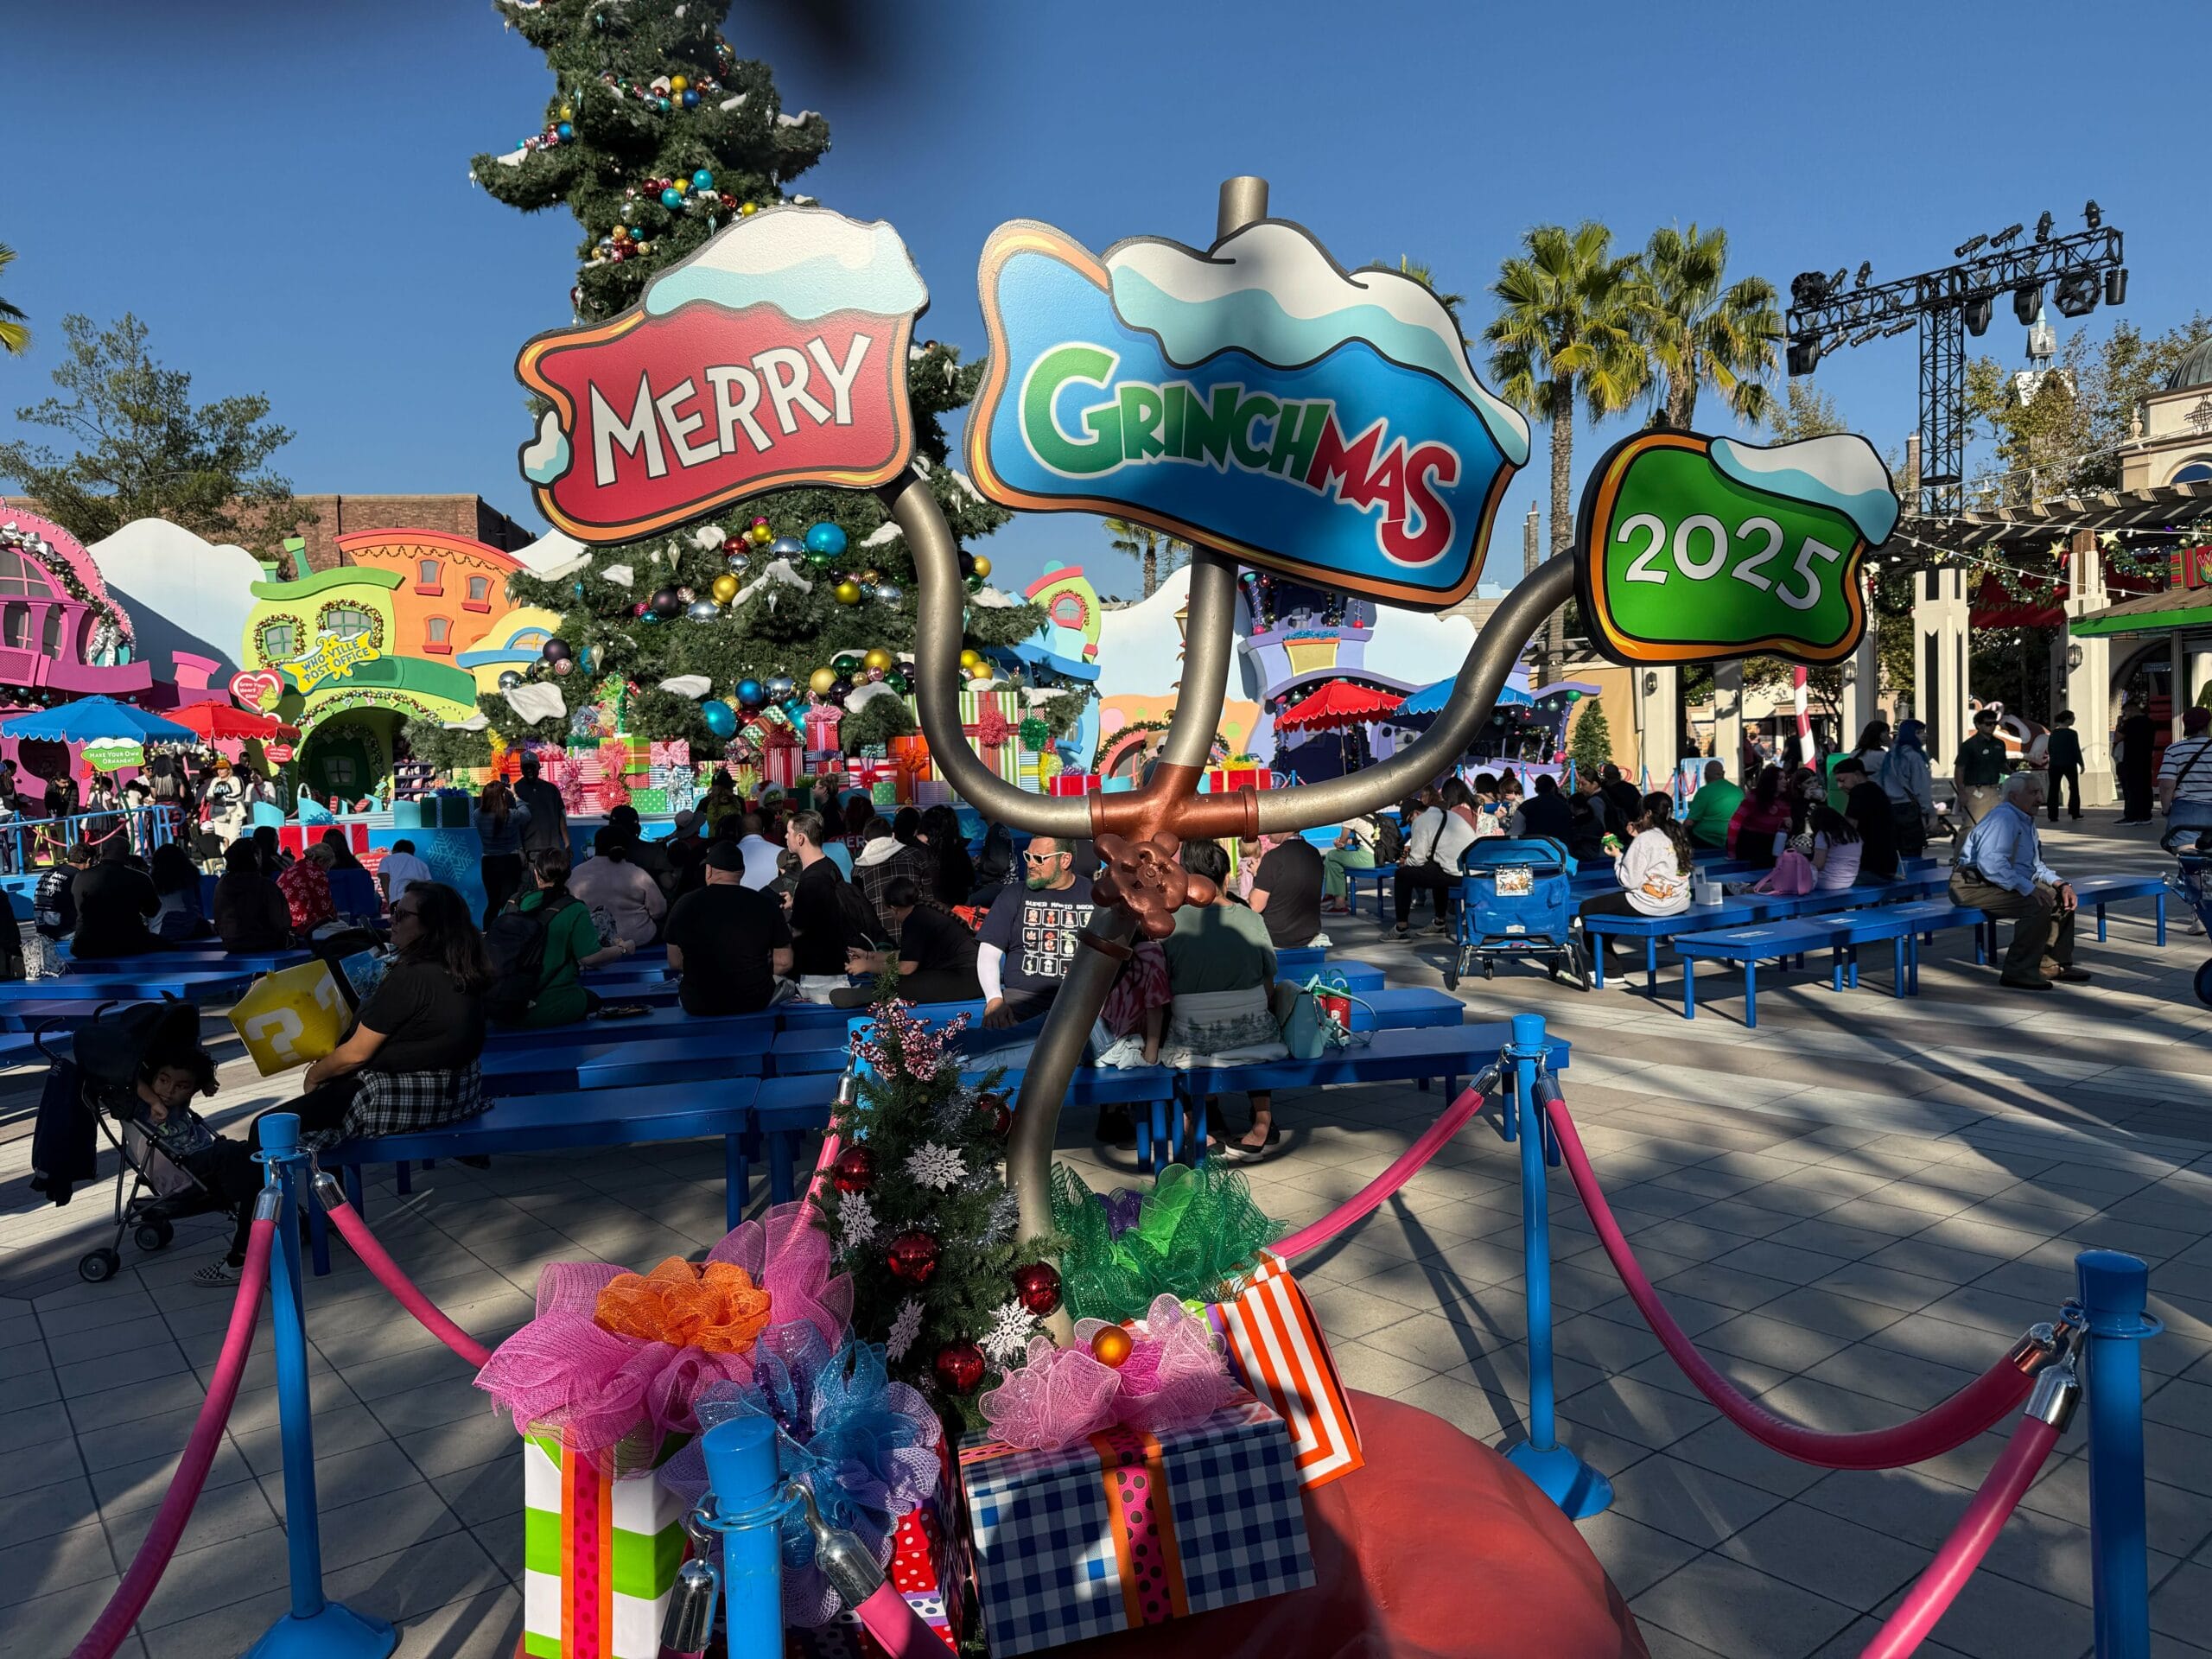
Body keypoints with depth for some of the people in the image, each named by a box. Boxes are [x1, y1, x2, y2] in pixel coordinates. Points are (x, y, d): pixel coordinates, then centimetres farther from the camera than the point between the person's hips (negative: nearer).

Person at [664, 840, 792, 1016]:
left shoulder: (685, 904, -8)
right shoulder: (767, 905, -9)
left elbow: (675, 962, 1)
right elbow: (784, 963, -6)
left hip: (697, 1005, 1)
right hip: (755, 1002, -1)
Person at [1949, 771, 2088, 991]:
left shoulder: (2026, 820, 18)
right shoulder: (2004, 817, -17)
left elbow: (2036, 866, 25)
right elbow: (1990, 863, -30)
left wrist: (2060, 884, 7)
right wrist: (2028, 889, -28)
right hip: (1974, 886, -11)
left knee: (2060, 896, 7)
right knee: (2038, 901, -27)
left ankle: (2053, 965, 16)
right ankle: (2018, 973, -20)